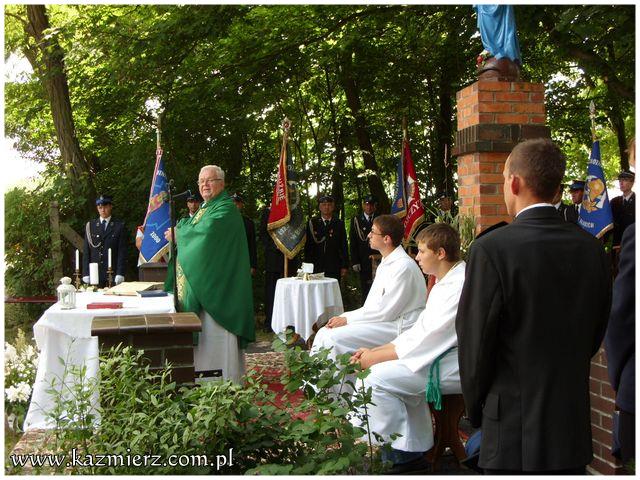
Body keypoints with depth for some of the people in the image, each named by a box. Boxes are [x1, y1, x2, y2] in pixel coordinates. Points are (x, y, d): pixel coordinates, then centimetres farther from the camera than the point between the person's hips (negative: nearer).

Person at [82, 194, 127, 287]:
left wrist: (120, 275, -8)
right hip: (94, 275, 1)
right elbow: (86, 252, 9)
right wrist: (86, 274, 1)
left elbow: (122, 252, 1)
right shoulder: (90, 226, 12)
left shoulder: (119, 226, 6)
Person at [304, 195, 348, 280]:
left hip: (334, 268, 0)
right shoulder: (312, 223, 7)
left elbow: (344, 247, 8)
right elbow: (308, 247, 6)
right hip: (316, 267, 0)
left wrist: (345, 266, 3)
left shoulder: (339, 224, 8)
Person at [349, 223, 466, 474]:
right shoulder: (444, 283, 15)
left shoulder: (460, 286, -19)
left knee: (377, 377, -16)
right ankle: (412, 451, 4)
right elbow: (420, 330, 14)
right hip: (443, 358, 10)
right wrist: (375, 351, 4)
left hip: (456, 368, -10)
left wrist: (376, 357, -13)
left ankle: (400, 455, -3)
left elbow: (427, 342, -21)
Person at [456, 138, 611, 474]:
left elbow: (474, 345, -12)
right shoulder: (591, 247, -1)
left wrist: (476, 412, 5)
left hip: (513, 436, -5)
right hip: (574, 432, 5)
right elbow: (594, 335, 9)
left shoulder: (491, 250, -17)